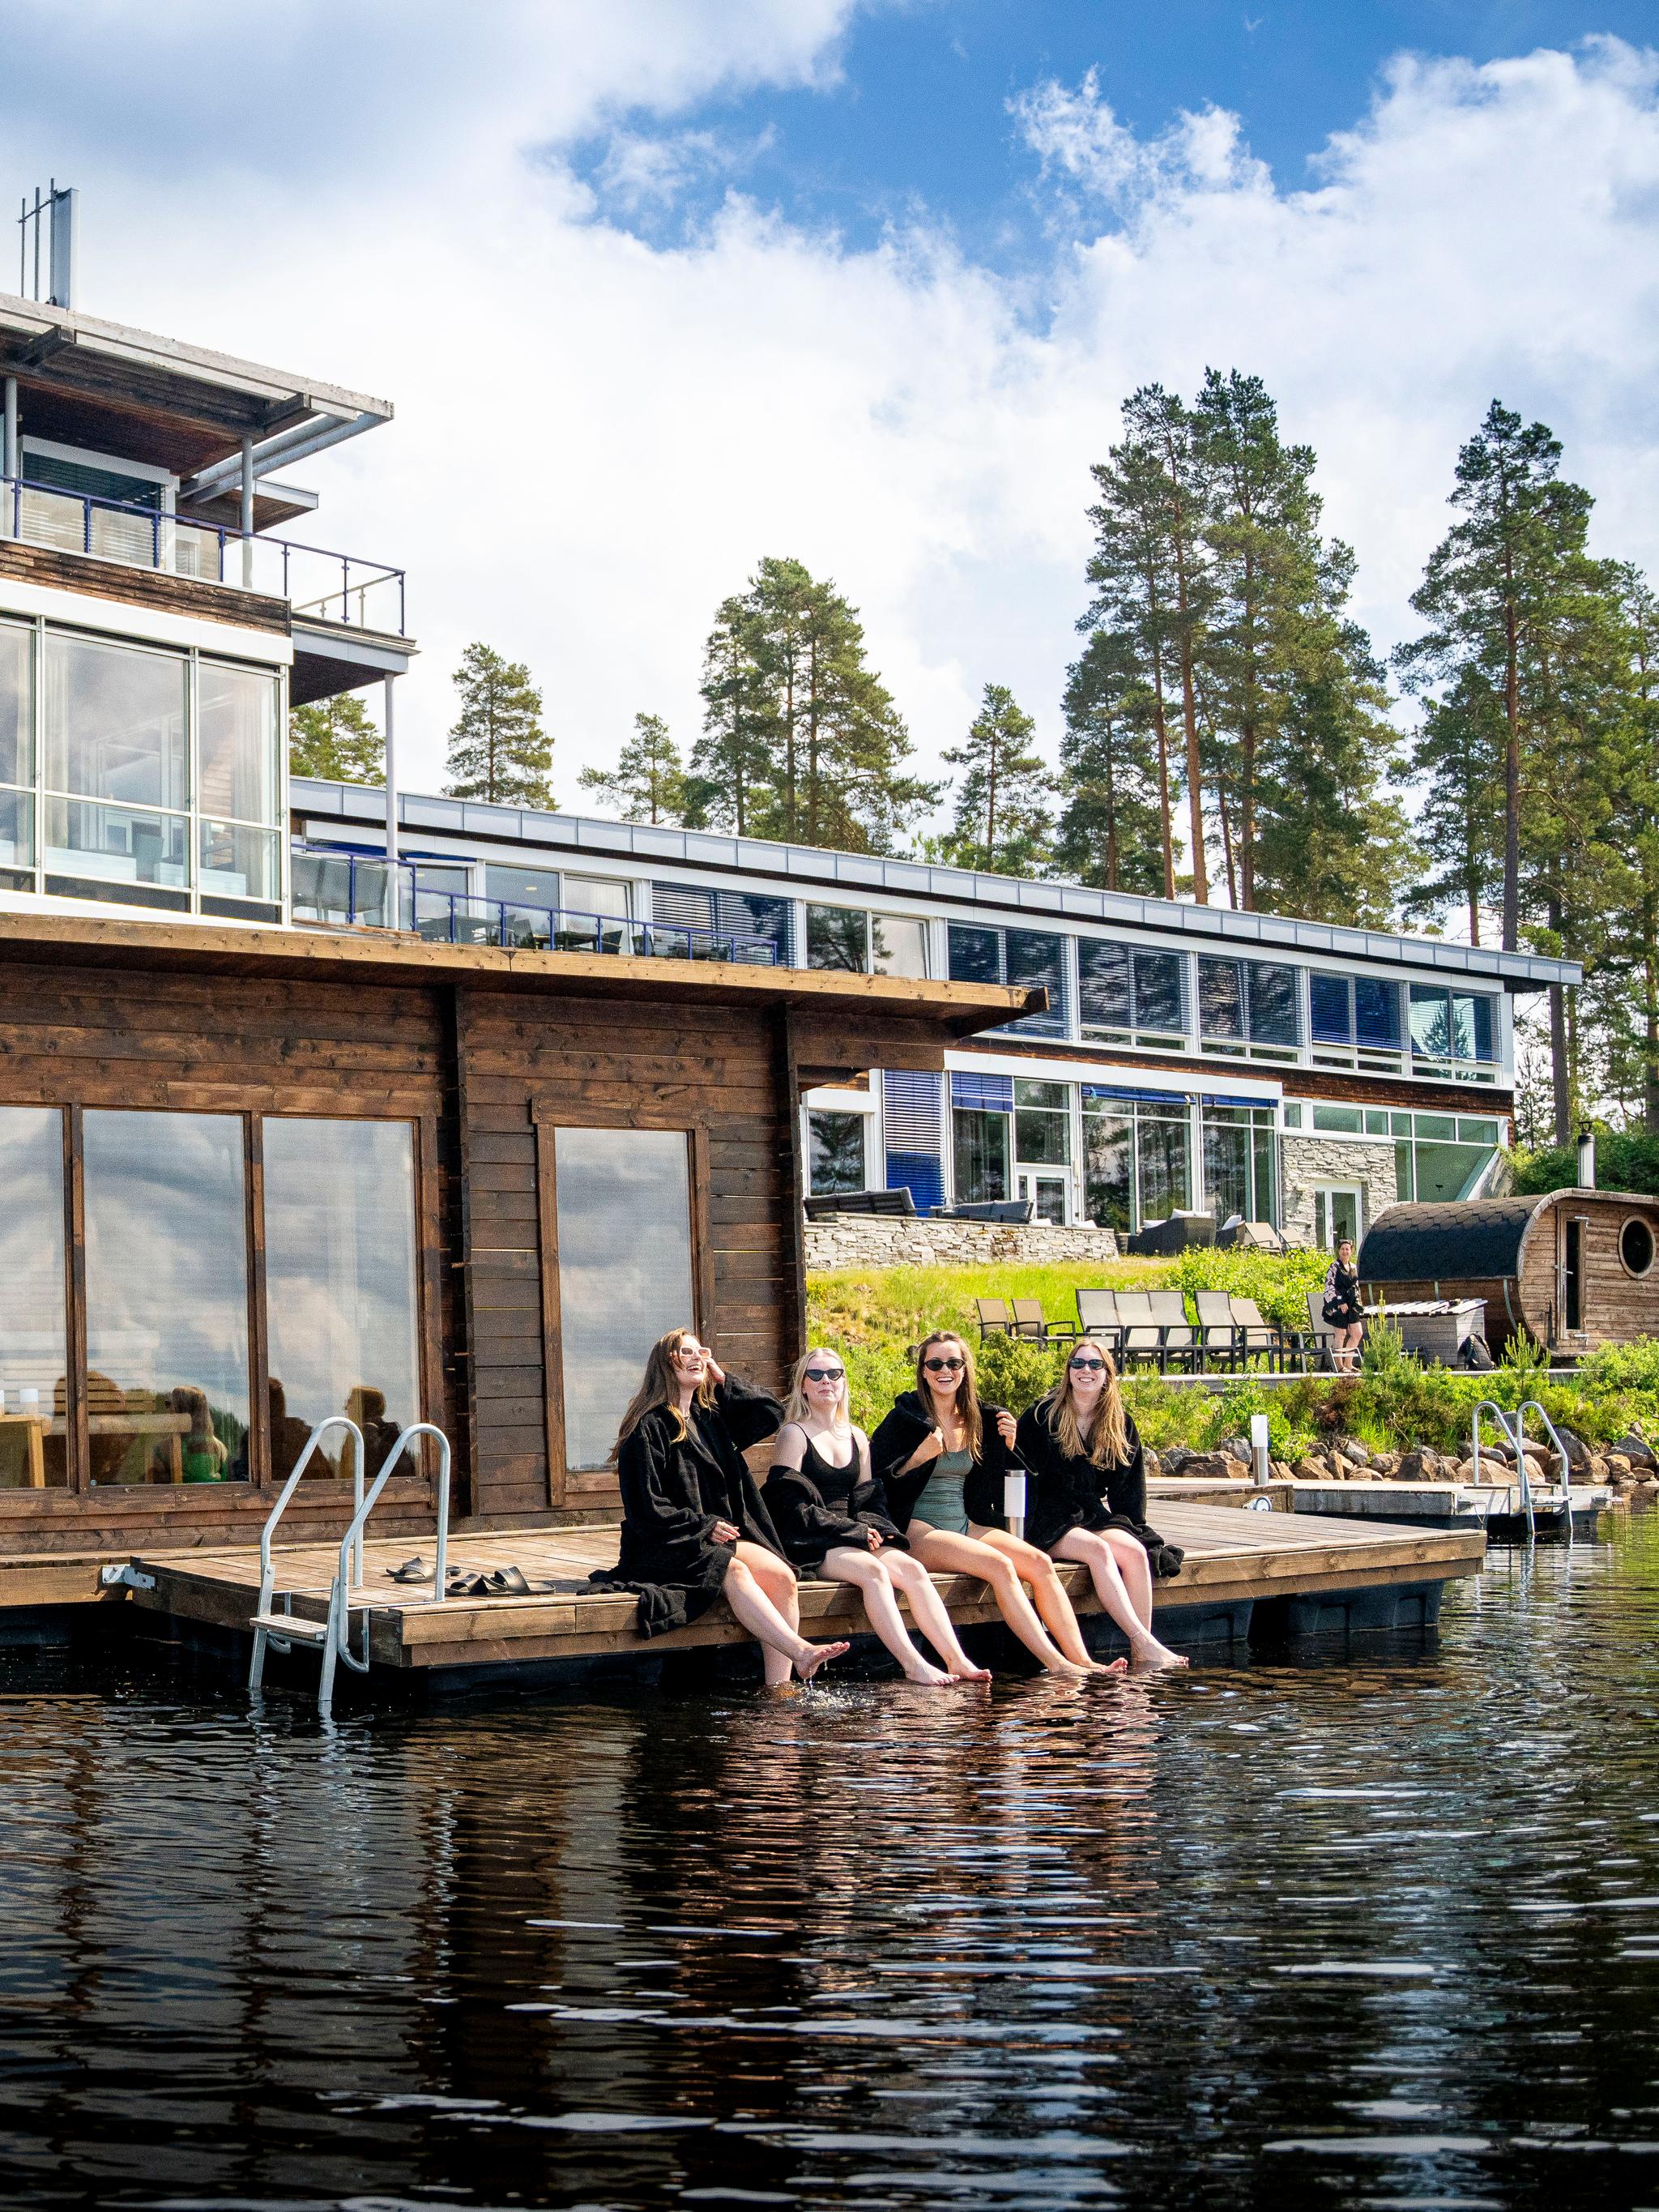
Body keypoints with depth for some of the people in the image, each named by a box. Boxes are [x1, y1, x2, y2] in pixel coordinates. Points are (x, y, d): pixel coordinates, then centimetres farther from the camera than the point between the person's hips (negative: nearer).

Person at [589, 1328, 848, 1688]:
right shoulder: (648, 1427, -4)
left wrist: (723, 1381, 12)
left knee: (781, 1576, -21)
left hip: (719, 1536, 6)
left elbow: (771, 1414, 15)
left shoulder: (710, 1418, 18)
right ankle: (800, 1652, -43)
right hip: (666, 1546, -6)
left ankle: (778, 1686, -30)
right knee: (733, 1572, -35)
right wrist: (704, 1525, -12)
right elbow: (645, 1509, -9)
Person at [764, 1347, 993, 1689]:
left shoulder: (857, 1438, 19)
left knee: (912, 1567, -20)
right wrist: (856, 1532, -14)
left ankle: (956, 1661, -28)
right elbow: (793, 1507, -10)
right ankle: (913, 1665, -37)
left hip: (857, 1537, 6)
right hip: (810, 1544, -6)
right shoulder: (794, 1435, -1)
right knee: (873, 1570, -32)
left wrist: (874, 1530, -5)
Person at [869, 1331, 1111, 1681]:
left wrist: (1007, 1446, 3)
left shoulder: (982, 1419, 12)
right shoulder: (906, 1418, -3)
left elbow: (993, 1486, 20)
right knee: (999, 1565, -29)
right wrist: (918, 1457, -18)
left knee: (1040, 1562, -18)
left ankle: (1081, 1660, -23)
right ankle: (1056, 1664, -31)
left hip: (967, 1526, 6)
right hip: (919, 1531, -6)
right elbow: (874, 1478, -7)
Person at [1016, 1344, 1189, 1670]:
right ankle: (1144, 1643, -35)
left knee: (1135, 1551, -25)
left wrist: (1129, 1528, 6)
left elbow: (1127, 1484, 14)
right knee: (1097, 1549, -32)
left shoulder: (1120, 1423, 10)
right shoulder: (1043, 1415, -4)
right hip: (1048, 1521, -4)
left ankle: (1141, 1655, -26)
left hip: (1092, 1515, 4)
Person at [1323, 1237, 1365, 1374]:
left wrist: (1357, 1303, 10)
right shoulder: (1334, 1267, -7)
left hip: (1351, 1306, 7)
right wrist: (1340, 1302, -19)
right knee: (1341, 1334, -4)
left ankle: (1348, 1364, 14)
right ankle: (1339, 1366, 3)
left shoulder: (1353, 1267, 14)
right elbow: (1329, 1287, -13)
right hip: (1338, 1306, -7)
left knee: (1358, 1333, 6)